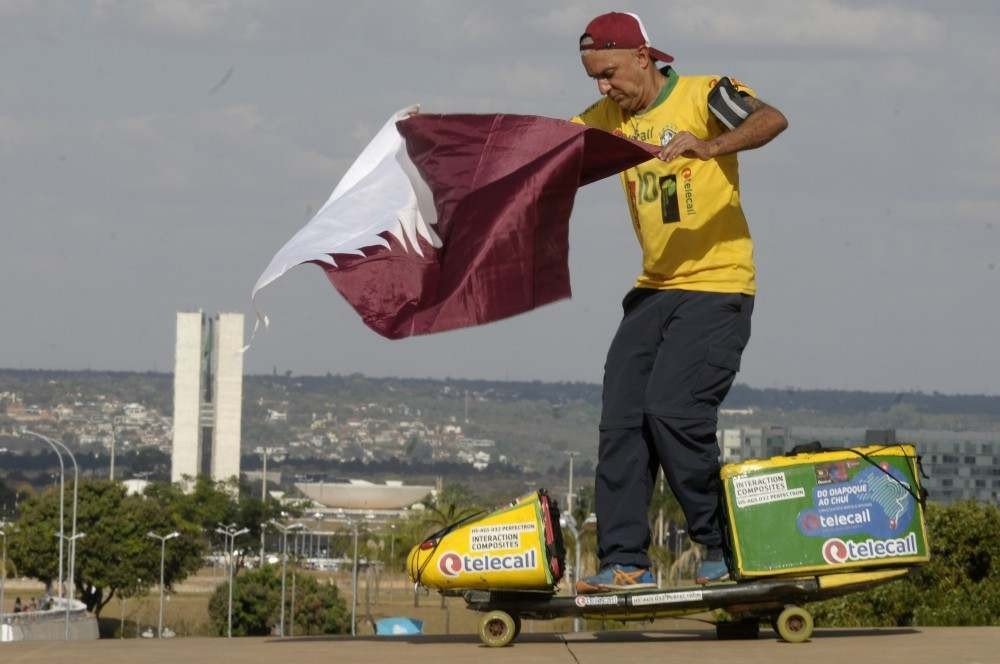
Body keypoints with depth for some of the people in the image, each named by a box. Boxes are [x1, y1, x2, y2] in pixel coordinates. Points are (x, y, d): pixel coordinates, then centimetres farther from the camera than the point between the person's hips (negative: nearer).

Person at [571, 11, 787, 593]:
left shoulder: (703, 95, -9)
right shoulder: (608, 118, 11)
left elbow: (771, 120, -26)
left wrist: (708, 147, -44)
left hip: (717, 288, -7)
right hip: (654, 289, 7)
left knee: (673, 409, -18)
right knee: (621, 419, -2)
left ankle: (725, 547, -4)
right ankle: (626, 561, 0)